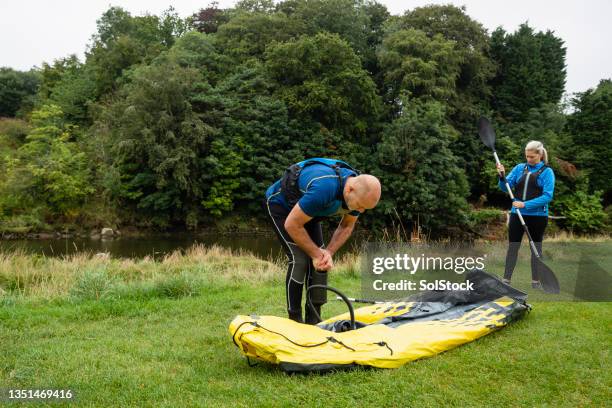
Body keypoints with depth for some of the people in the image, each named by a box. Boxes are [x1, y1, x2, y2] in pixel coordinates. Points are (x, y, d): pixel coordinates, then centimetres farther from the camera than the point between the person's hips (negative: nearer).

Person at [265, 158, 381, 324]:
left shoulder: (360, 192, -19)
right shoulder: (324, 188, -43)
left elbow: (346, 226, -3)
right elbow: (292, 225, -32)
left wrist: (328, 252, -18)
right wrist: (316, 253, -22)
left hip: (306, 209, 7)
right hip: (280, 204, -7)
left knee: (321, 262, -3)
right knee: (299, 260, -17)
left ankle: (313, 320, 5)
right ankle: (294, 320, -5)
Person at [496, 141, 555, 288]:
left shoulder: (547, 172, -6)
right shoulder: (519, 168, 5)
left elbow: (547, 196, -14)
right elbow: (505, 187, 3)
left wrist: (525, 204, -22)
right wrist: (502, 176, -18)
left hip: (537, 216, -3)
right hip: (517, 214, 3)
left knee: (536, 248, 10)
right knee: (512, 246, 5)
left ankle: (536, 281, 20)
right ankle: (506, 279, 11)